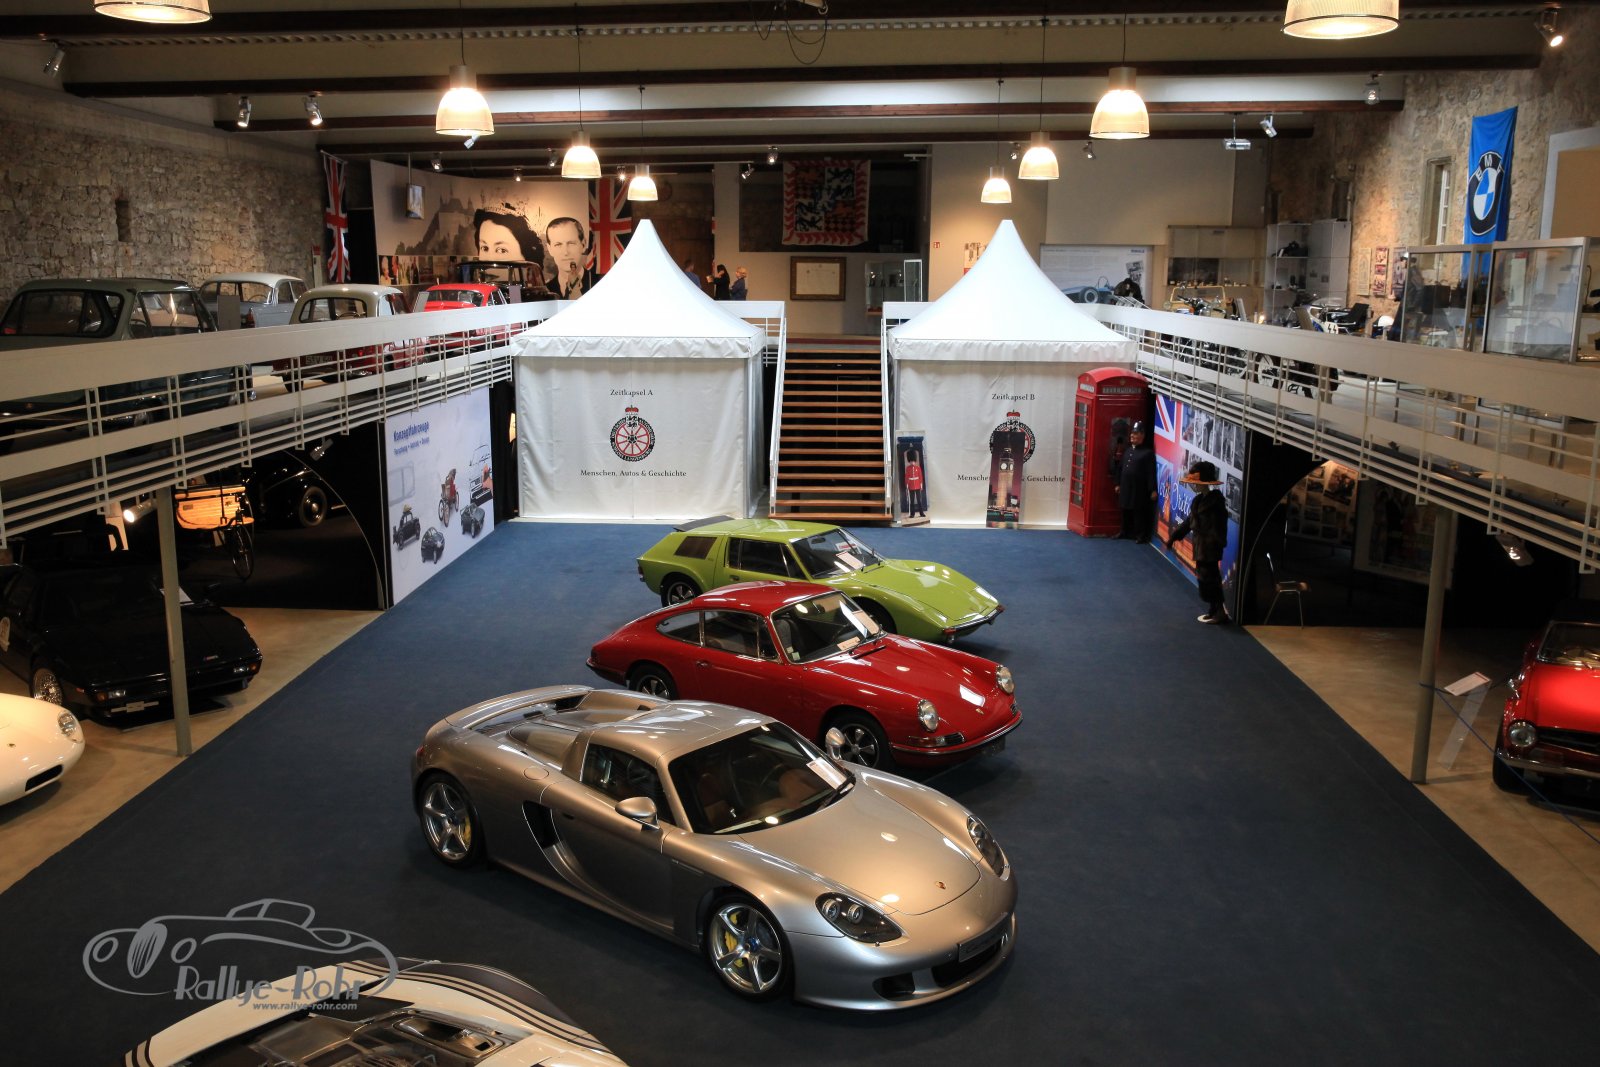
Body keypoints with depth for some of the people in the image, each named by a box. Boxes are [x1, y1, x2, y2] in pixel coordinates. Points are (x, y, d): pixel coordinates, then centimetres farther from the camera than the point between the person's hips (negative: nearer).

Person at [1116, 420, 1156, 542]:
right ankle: (1125, 532, 26)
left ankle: (1141, 536, 4)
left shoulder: (1148, 452, -9)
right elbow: (1121, 468, 17)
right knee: (1126, 511, 14)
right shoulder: (1128, 450, 13)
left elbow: (1151, 472, -13)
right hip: (1126, 487, 7)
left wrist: (1153, 489, -16)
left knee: (1139, 513, -2)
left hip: (1139, 489, -7)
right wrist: (1118, 484, 15)